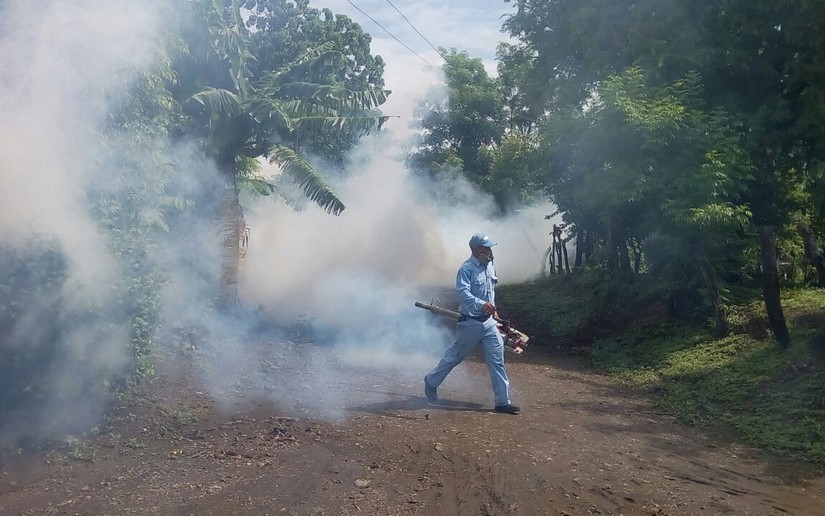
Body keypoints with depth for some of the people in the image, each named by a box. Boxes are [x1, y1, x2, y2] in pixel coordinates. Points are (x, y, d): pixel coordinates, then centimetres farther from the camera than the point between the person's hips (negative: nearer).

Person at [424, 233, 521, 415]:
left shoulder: (489, 266, 7)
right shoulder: (466, 269, -18)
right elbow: (463, 293, -33)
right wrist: (482, 305, -47)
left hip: (488, 321, 7)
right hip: (470, 322, -6)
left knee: (497, 359, 0)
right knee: (455, 356, 10)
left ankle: (503, 401, 3)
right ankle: (431, 381, 33)